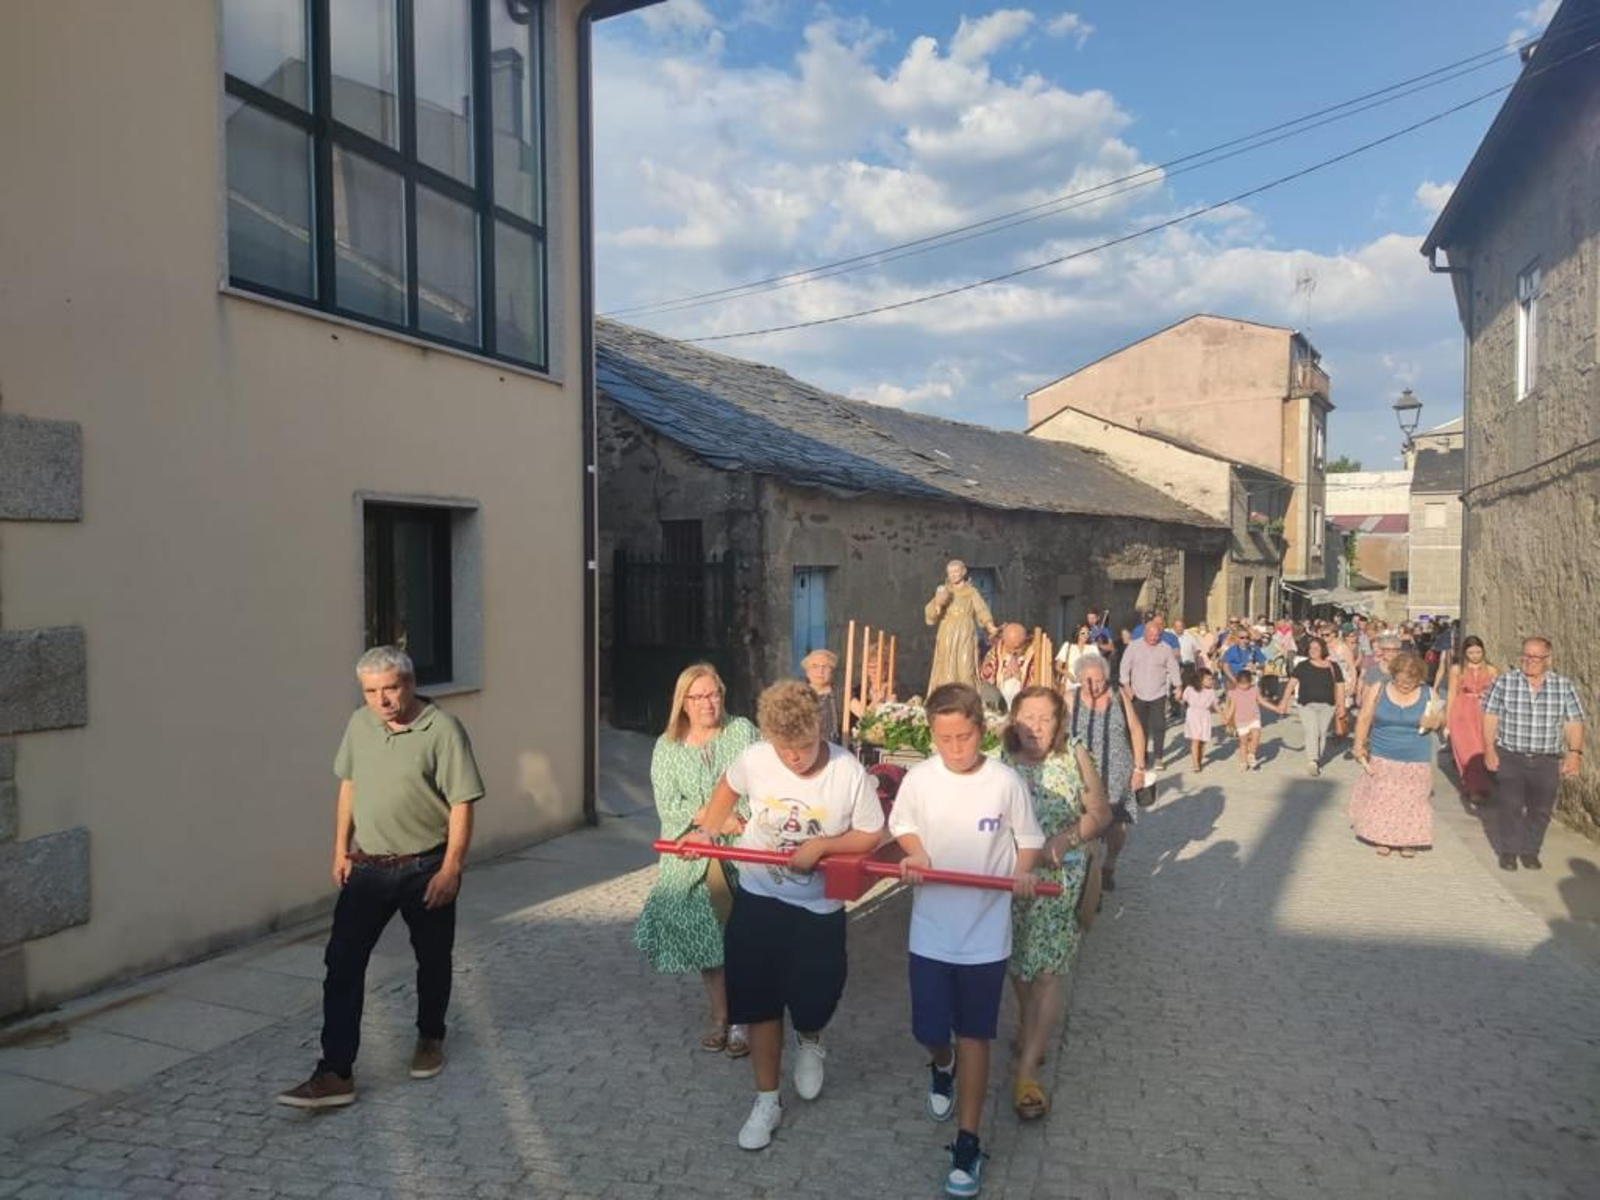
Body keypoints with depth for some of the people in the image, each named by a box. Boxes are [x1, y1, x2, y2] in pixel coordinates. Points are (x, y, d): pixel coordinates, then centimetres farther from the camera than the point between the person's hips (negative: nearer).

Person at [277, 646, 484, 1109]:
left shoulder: (442, 730, -17)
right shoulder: (359, 724, 2)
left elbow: (462, 804, -16)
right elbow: (349, 785, 14)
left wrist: (451, 868, -18)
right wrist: (340, 849, 12)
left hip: (425, 869, -4)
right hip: (367, 867, 4)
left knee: (432, 961, 13)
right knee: (342, 963, -1)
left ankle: (430, 1039, 37)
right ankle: (336, 1073, 5)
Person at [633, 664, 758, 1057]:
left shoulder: (742, 732, 1)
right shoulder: (667, 747, 3)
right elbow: (668, 806, -6)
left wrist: (741, 820, -18)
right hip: (693, 857, 2)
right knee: (705, 935, 8)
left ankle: (741, 1019, 16)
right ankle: (717, 1016, 27)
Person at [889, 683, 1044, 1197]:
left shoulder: (1007, 781, -12)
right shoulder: (919, 778, -9)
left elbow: (1029, 840, 0)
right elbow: (903, 826, 8)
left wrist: (1022, 872, -18)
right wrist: (914, 855, -12)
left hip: (986, 932, -1)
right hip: (931, 928, 2)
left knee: (973, 1036, 8)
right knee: (929, 1031, 10)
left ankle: (967, 1143, 22)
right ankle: (942, 1065, 47)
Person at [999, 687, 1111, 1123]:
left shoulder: (1075, 757, -6)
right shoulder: (999, 763, -8)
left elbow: (1100, 814, 0)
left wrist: (1068, 837, -16)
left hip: (1060, 877, -1)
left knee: (1047, 967, -3)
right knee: (1018, 960, 19)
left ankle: (1026, 1071, 2)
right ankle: (1030, 1029, 47)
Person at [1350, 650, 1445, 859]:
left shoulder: (1428, 693, -3)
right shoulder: (1377, 690, -5)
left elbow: (1441, 717, 7)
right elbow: (1364, 719, -2)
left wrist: (1436, 721, -17)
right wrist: (1359, 745, -11)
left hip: (1416, 761, 0)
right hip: (1382, 758, 0)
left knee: (1411, 800, 6)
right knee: (1381, 798, 6)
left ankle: (1408, 841, 20)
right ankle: (1382, 838, 21)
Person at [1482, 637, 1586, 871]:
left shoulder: (1564, 687, 1)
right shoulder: (1504, 682, -3)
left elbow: (1573, 722, 1)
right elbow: (1491, 718, -1)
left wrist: (1574, 752, -10)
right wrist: (1489, 749, -6)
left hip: (1547, 761, 2)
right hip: (1510, 757, -1)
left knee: (1541, 809, 8)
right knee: (1511, 806, 0)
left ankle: (1530, 851, 24)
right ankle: (1508, 851, 14)